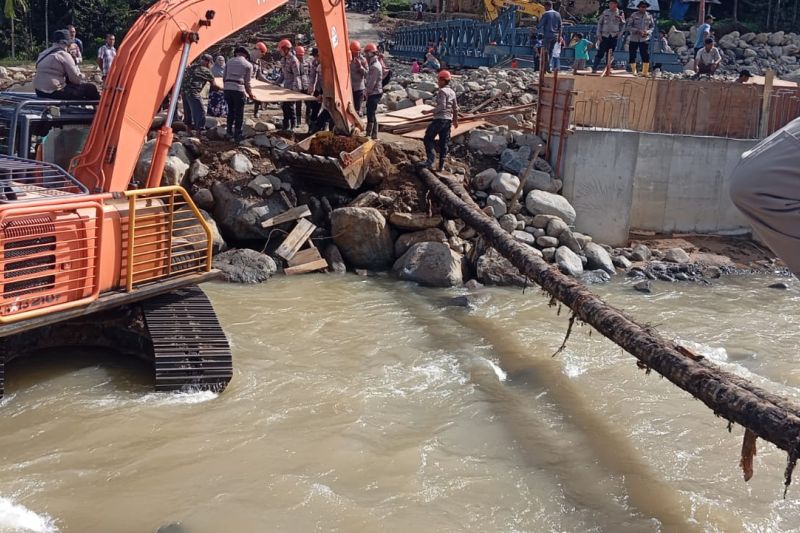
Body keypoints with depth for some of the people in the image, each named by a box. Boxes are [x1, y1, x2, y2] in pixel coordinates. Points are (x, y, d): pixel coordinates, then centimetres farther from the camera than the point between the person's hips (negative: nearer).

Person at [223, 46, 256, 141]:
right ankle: (237, 135, 8)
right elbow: (247, 83, 4)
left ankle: (229, 133, 22)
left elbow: (224, 77, 16)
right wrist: (250, 94, 16)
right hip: (238, 89, -4)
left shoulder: (229, 62, 17)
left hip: (227, 88, 4)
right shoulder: (248, 65, 6)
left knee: (231, 111, 19)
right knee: (239, 113, 5)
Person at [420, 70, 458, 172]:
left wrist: (429, 112, -18)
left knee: (428, 139, -1)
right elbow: (455, 108, 18)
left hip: (439, 119, -8)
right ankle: (441, 165, 13)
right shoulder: (452, 92, 12)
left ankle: (430, 161, -12)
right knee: (444, 142, 11)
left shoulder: (442, 91, -13)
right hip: (448, 120, 8)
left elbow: (441, 106, -22)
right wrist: (455, 120, 28)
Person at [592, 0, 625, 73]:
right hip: (604, 35, 0)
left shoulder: (620, 13, 4)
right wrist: (599, 34, -1)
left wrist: (619, 33, -3)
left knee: (610, 54, 4)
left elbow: (623, 25, 10)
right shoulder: (605, 12, 6)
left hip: (614, 36, 1)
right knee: (600, 52, -7)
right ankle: (594, 68, -8)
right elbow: (600, 23, 8)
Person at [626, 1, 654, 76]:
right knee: (632, 55, 3)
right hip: (634, 38, -1)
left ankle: (645, 72, 2)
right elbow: (628, 26, -5)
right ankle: (633, 71, 21)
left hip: (645, 39, 1)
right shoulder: (633, 15, -3)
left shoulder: (649, 16, 4)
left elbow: (652, 26, 10)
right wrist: (637, 31, -18)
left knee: (646, 56, -6)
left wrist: (647, 32, -10)